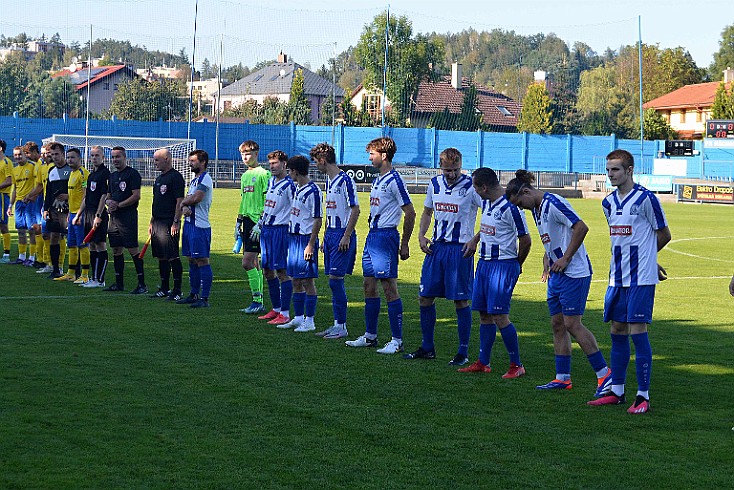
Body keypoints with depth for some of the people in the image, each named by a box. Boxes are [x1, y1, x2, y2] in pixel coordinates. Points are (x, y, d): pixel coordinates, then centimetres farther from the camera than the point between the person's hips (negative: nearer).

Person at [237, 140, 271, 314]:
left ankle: (257, 301, -9)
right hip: (247, 221, 9)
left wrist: (260, 223, -19)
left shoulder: (263, 174, -9)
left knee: (247, 263, -13)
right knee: (253, 264, 9)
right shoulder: (245, 175, 18)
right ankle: (258, 303, 12)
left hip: (257, 222, -9)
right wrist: (239, 221, 21)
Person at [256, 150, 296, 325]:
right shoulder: (271, 182, 14)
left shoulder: (289, 185, -12)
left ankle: (285, 313, -5)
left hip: (280, 230, -9)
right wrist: (260, 223, 22)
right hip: (266, 229, 9)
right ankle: (276, 309, 22)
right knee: (267, 270, 12)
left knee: (282, 271, -7)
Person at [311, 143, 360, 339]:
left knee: (335, 279, -10)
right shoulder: (329, 181, 15)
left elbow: (355, 210, -15)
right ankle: (337, 324, 14)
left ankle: (342, 327, -5)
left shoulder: (345, 181, -13)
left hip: (342, 234, -9)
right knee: (333, 280, 9)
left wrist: (346, 236, -18)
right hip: (331, 233, 9)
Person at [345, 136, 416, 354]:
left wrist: (404, 245, -12)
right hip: (372, 236, 10)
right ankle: (370, 336, 21)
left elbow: (410, 213, -14)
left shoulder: (393, 180, -13)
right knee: (369, 286, 12)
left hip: (386, 236, -10)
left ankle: (397, 341, -4)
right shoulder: (378, 179, 15)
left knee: (389, 288, -8)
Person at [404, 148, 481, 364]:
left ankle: (463, 352, 6)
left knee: (461, 300, -2)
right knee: (425, 297, 7)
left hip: (460, 249, -6)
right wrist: (421, 235, 6)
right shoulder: (435, 184, 8)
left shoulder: (470, 186, -9)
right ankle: (427, 348, 20)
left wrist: (475, 239, -18)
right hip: (436, 246, 6)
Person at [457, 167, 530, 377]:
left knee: (499, 316, -9)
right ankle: (483, 362, 20)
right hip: (484, 263, 9)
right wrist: (475, 239, 21)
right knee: (484, 314, 11)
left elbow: (525, 240, -11)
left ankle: (517, 365, 1)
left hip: (503, 265, -9)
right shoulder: (486, 203, 10)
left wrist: (516, 265, 1)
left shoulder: (510, 208, -18)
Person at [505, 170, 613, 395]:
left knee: (572, 324, -10)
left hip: (575, 272, -10)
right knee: (557, 324, 9)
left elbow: (581, 227, -22)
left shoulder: (553, 203, -16)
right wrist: (547, 259, 10)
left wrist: (565, 259, -19)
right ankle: (563, 378, 14)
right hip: (557, 274, 10)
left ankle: (604, 373, -5)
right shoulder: (536, 209, 14)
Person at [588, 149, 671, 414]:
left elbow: (664, 235, -1)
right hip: (618, 278, 7)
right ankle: (616, 391, 19)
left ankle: (643, 395, -1)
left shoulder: (646, 199, -10)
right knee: (617, 331, 10)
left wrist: (643, 257, 10)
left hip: (641, 279, -7)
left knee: (637, 331, -7)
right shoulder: (609, 203, 11)